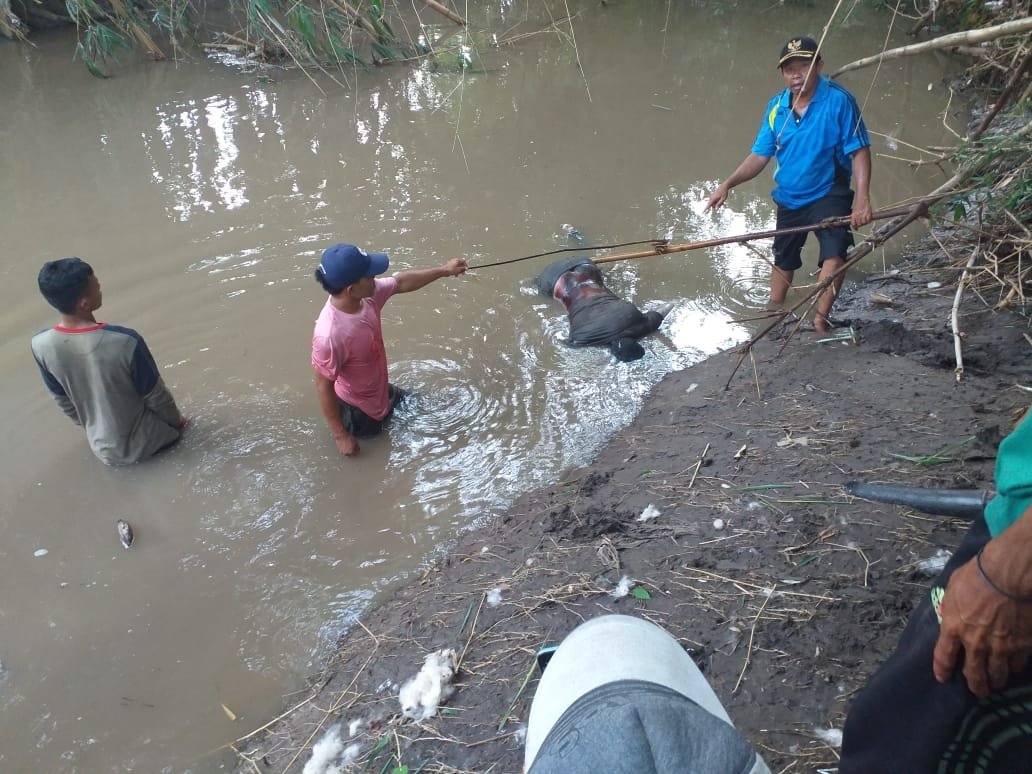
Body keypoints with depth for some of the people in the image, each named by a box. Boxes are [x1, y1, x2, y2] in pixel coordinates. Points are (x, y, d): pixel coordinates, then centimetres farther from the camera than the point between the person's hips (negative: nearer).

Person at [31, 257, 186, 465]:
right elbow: (156, 396, -17)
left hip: (103, 450, 4)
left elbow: (63, 400, -2)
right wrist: (177, 422, 4)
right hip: (143, 442, -4)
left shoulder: (40, 345, -19)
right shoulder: (126, 341, -33)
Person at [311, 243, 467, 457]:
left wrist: (444, 270, 4)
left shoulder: (366, 295, -20)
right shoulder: (330, 335, -41)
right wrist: (340, 436, -21)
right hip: (357, 409, -8)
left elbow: (401, 282, 0)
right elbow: (324, 388, -29)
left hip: (379, 390, 8)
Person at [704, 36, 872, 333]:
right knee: (783, 259, 21)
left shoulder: (839, 100, -17)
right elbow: (760, 155, -3)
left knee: (834, 252, -25)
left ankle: (821, 317, -15)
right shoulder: (776, 107, -4)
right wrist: (727, 184, -17)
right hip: (789, 198, 5)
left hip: (828, 194, -5)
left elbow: (859, 152, -18)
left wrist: (862, 198, -28)